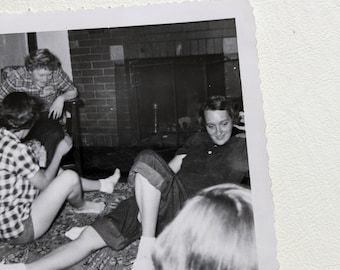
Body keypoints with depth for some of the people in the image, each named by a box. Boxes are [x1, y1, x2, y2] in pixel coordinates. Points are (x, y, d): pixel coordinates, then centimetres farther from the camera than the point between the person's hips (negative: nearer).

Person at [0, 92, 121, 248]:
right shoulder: (17, 149, -27)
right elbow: (44, 183, -13)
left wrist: (33, 157, 6)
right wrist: (59, 152, -3)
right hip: (19, 231, -9)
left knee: (58, 173, 18)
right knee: (70, 177, -9)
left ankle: (101, 184, 36)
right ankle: (80, 206, 23)